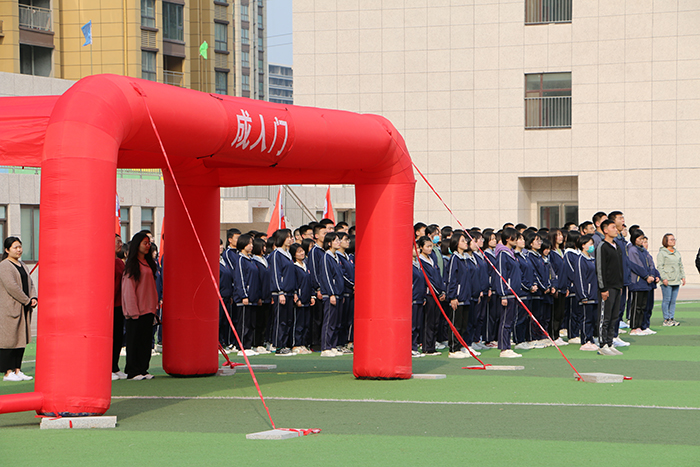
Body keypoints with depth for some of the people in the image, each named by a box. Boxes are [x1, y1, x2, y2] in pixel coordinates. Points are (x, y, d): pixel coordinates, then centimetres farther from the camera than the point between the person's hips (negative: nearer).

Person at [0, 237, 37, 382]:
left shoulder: (23, 266, 18)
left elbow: (30, 284, 16)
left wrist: (33, 298, -4)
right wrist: (27, 300, -15)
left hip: (23, 310, 8)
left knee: (21, 340, 8)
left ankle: (17, 370, 13)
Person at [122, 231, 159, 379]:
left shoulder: (148, 263, 15)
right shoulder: (132, 264, -7)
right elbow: (129, 288, -11)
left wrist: (154, 307, 12)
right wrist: (133, 311, -16)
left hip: (148, 309, 7)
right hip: (136, 309, -7)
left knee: (146, 339, 7)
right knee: (134, 340, -3)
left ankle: (143, 369, 12)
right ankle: (133, 371, 1)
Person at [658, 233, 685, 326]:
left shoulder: (677, 253, 18)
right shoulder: (662, 253, -3)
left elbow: (681, 266, 22)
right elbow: (660, 267, -8)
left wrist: (683, 277, 13)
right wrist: (664, 278, -16)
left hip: (676, 281, 6)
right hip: (667, 281, -6)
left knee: (673, 300, 6)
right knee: (667, 300, -6)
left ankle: (671, 318, 11)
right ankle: (666, 319, -2)